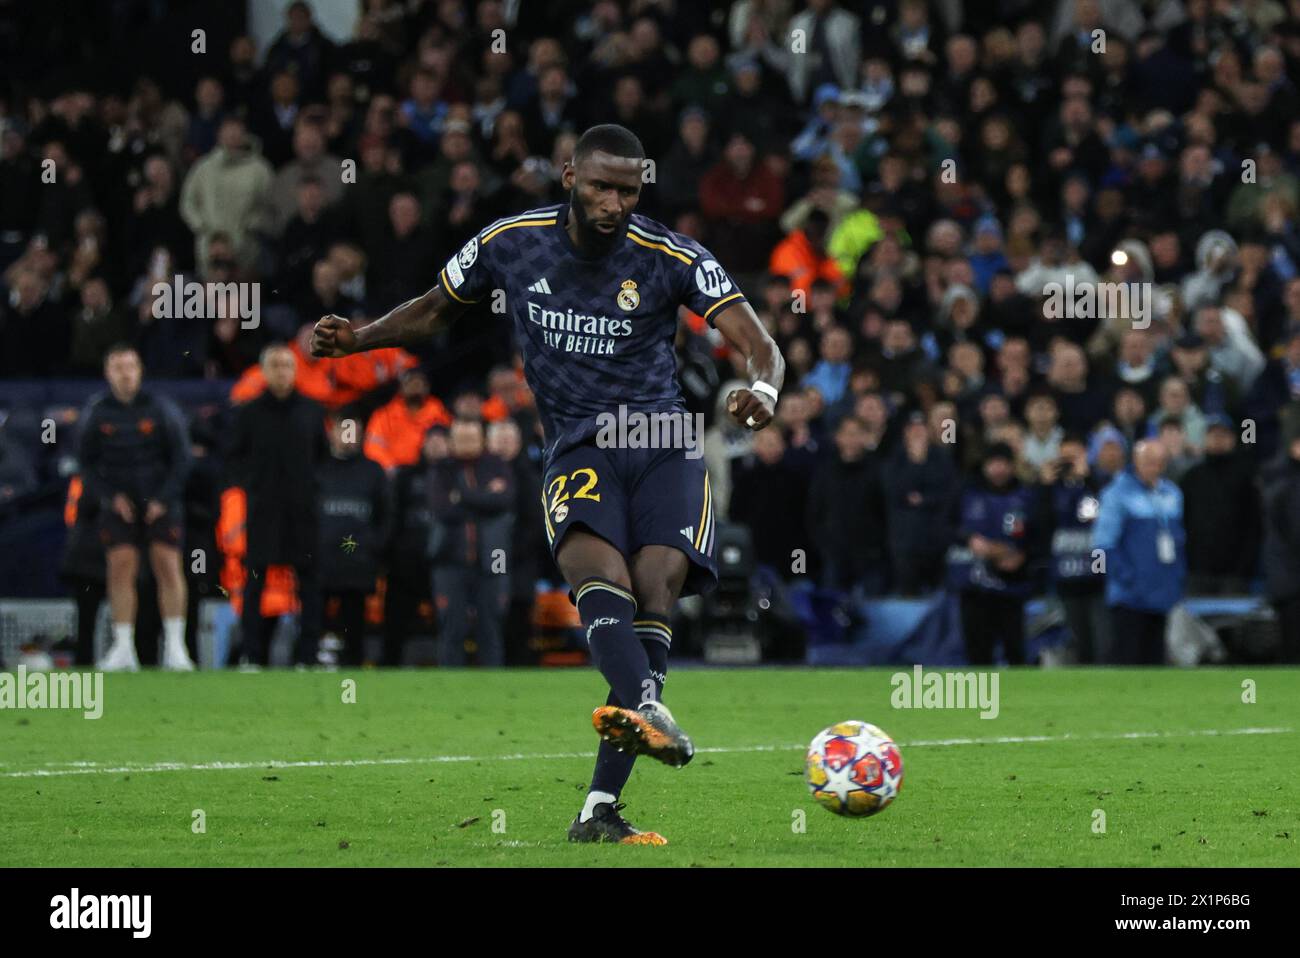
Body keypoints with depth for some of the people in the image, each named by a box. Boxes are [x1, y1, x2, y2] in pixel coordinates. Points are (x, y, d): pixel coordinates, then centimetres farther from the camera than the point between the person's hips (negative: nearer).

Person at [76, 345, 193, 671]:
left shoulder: (161, 408, -2)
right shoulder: (96, 412, 2)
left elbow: (180, 458, 2)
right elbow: (87, 461, 8)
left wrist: (163, 499, -7)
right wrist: (110, 496, -4)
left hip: (159, 501, -1)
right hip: (118, 502, 1)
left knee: (167, 566, -9)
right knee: (121, 568, -7)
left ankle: (175, 647, -6)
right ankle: (123, 648, -5)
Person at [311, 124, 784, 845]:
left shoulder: (672, 259, -1)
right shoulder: (510, 243, 5)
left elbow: (757, 345, -8)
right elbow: (435, 310, 23)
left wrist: (763, 389, -31)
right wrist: (358, 339, 6)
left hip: (664, 441, 0)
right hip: (578, 450, 0)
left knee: (657, 588, -21)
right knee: (597, 570, -31)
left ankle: (600, 808, -22)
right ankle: (648, 710, -60)